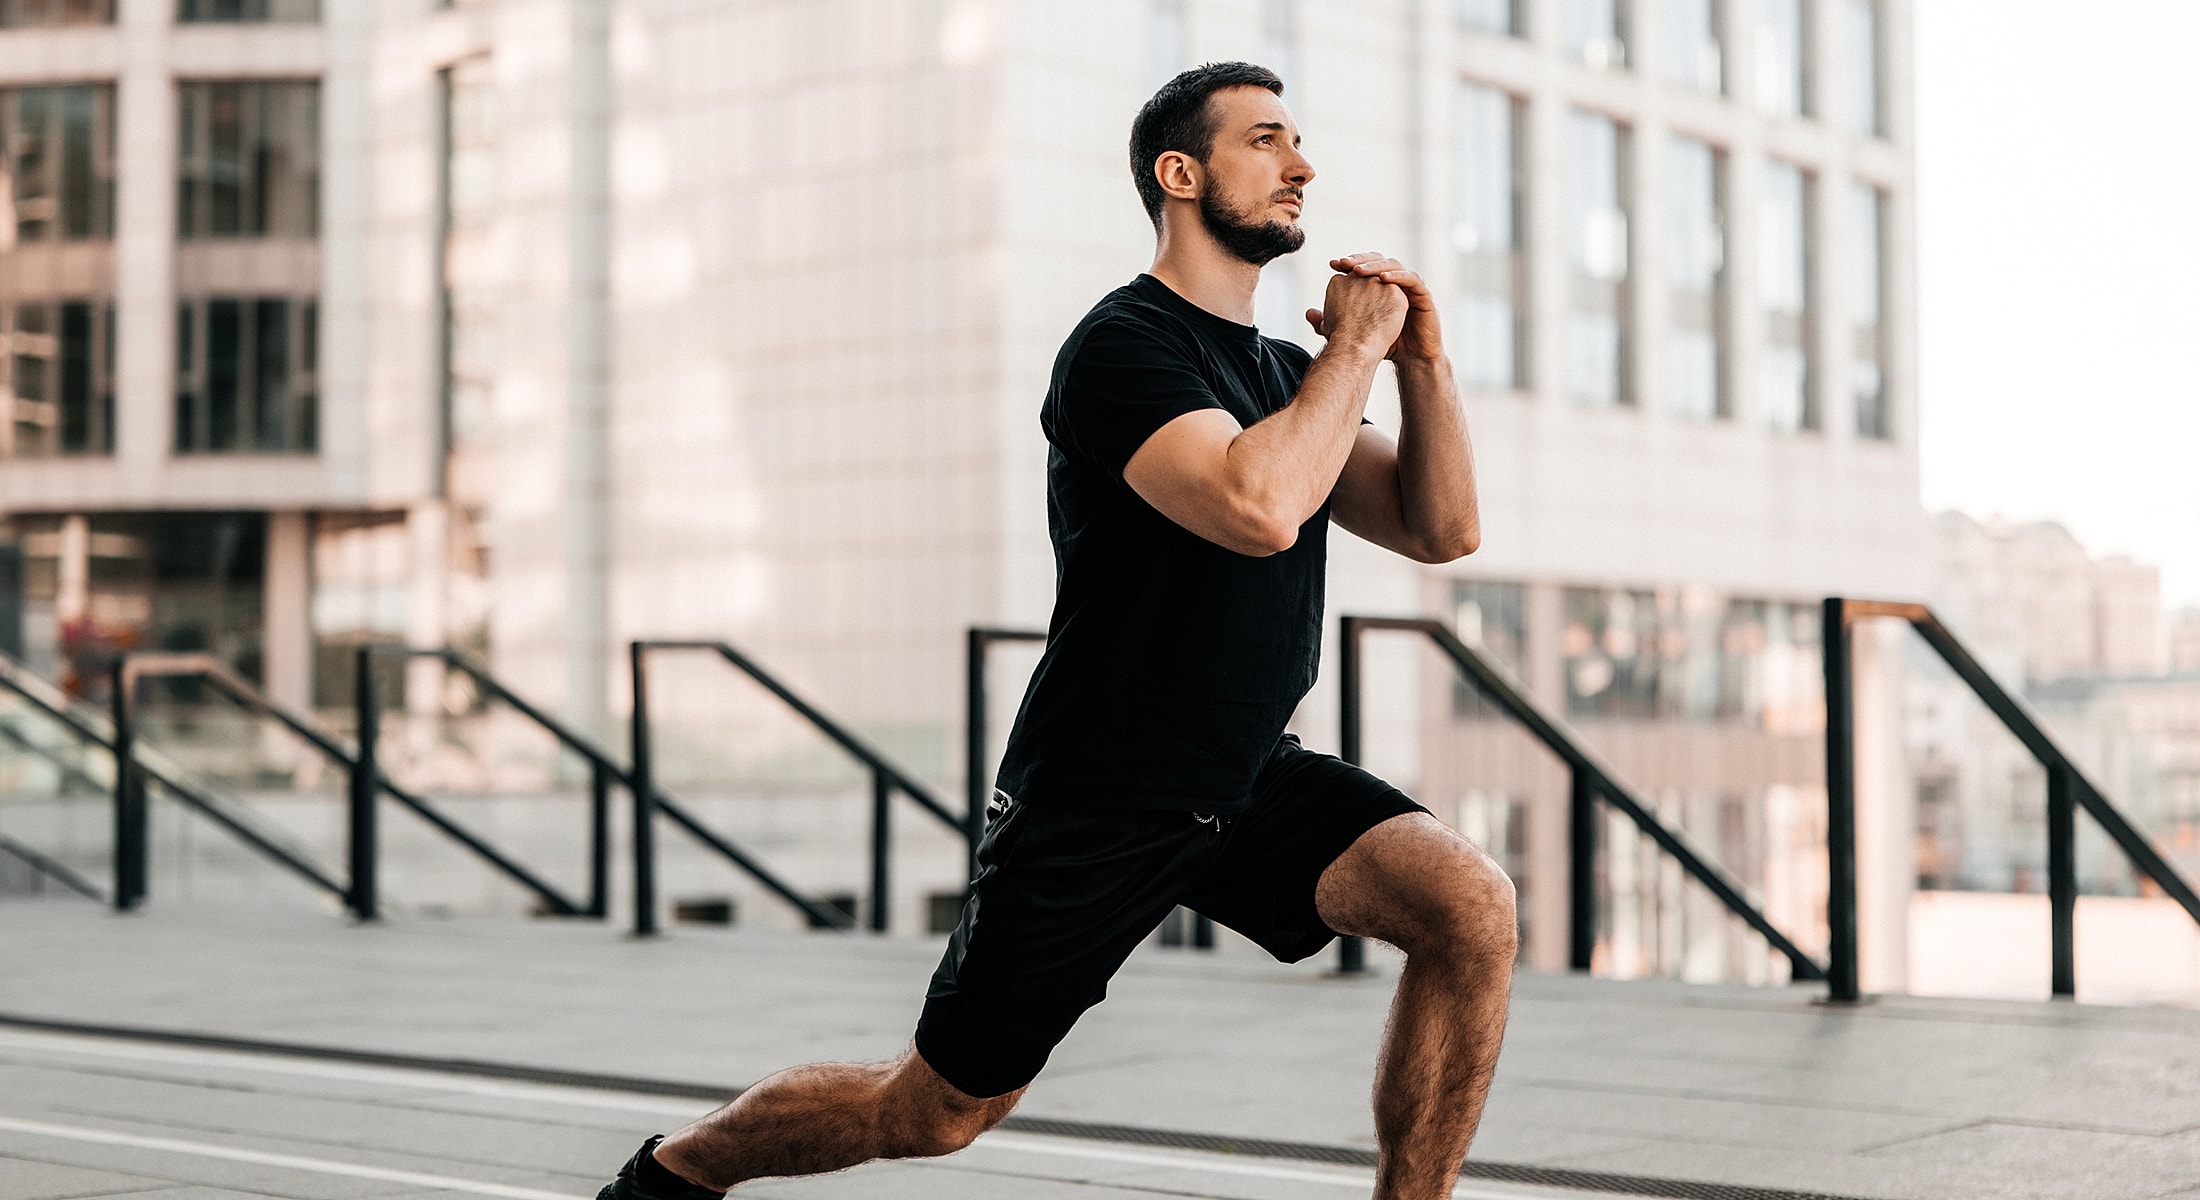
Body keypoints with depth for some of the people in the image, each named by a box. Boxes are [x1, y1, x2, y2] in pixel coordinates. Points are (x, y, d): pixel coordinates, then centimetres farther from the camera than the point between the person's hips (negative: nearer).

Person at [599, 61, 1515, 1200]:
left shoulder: (1285, 371, 10)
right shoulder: (1123, 346, -16)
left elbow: (1441, 529, 7)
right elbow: (1259, 507, -33)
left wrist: (1424, 361, -7)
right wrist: (1354, 347, -19)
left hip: (1252, 780, 7)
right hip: (1095, 804, -6)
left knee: (1471, 907, -19)